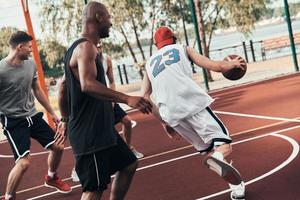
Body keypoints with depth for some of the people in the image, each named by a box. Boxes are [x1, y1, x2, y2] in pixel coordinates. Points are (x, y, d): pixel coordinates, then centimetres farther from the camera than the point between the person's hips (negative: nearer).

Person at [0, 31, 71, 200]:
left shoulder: (31, 64, 0)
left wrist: (53, 113, 18)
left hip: (33, 115, 7)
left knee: (58, 147, 11)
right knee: (24, 162, -19)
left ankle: (51, 178, 40)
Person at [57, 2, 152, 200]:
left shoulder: (80, 47, 16)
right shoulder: (86, 47, -16)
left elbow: (63, 87, 23)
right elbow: (87, 85, -33)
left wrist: (66, 121, 27)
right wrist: (126, 99, -37)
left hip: (101, 128, 10)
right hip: (89, 132, -10)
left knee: (129, 164, 19)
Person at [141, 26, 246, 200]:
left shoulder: (150, 63, 29)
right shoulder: (182, 48, 20)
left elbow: (146, 98, 20)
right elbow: (215, 66, 12)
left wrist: (164, 122, 27)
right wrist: (233, 64, 31)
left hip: (171, 113, 4)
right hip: (192, 101, -4)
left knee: (209, 149, 18)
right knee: (223, 146, -3)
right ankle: (216, 158, -34)